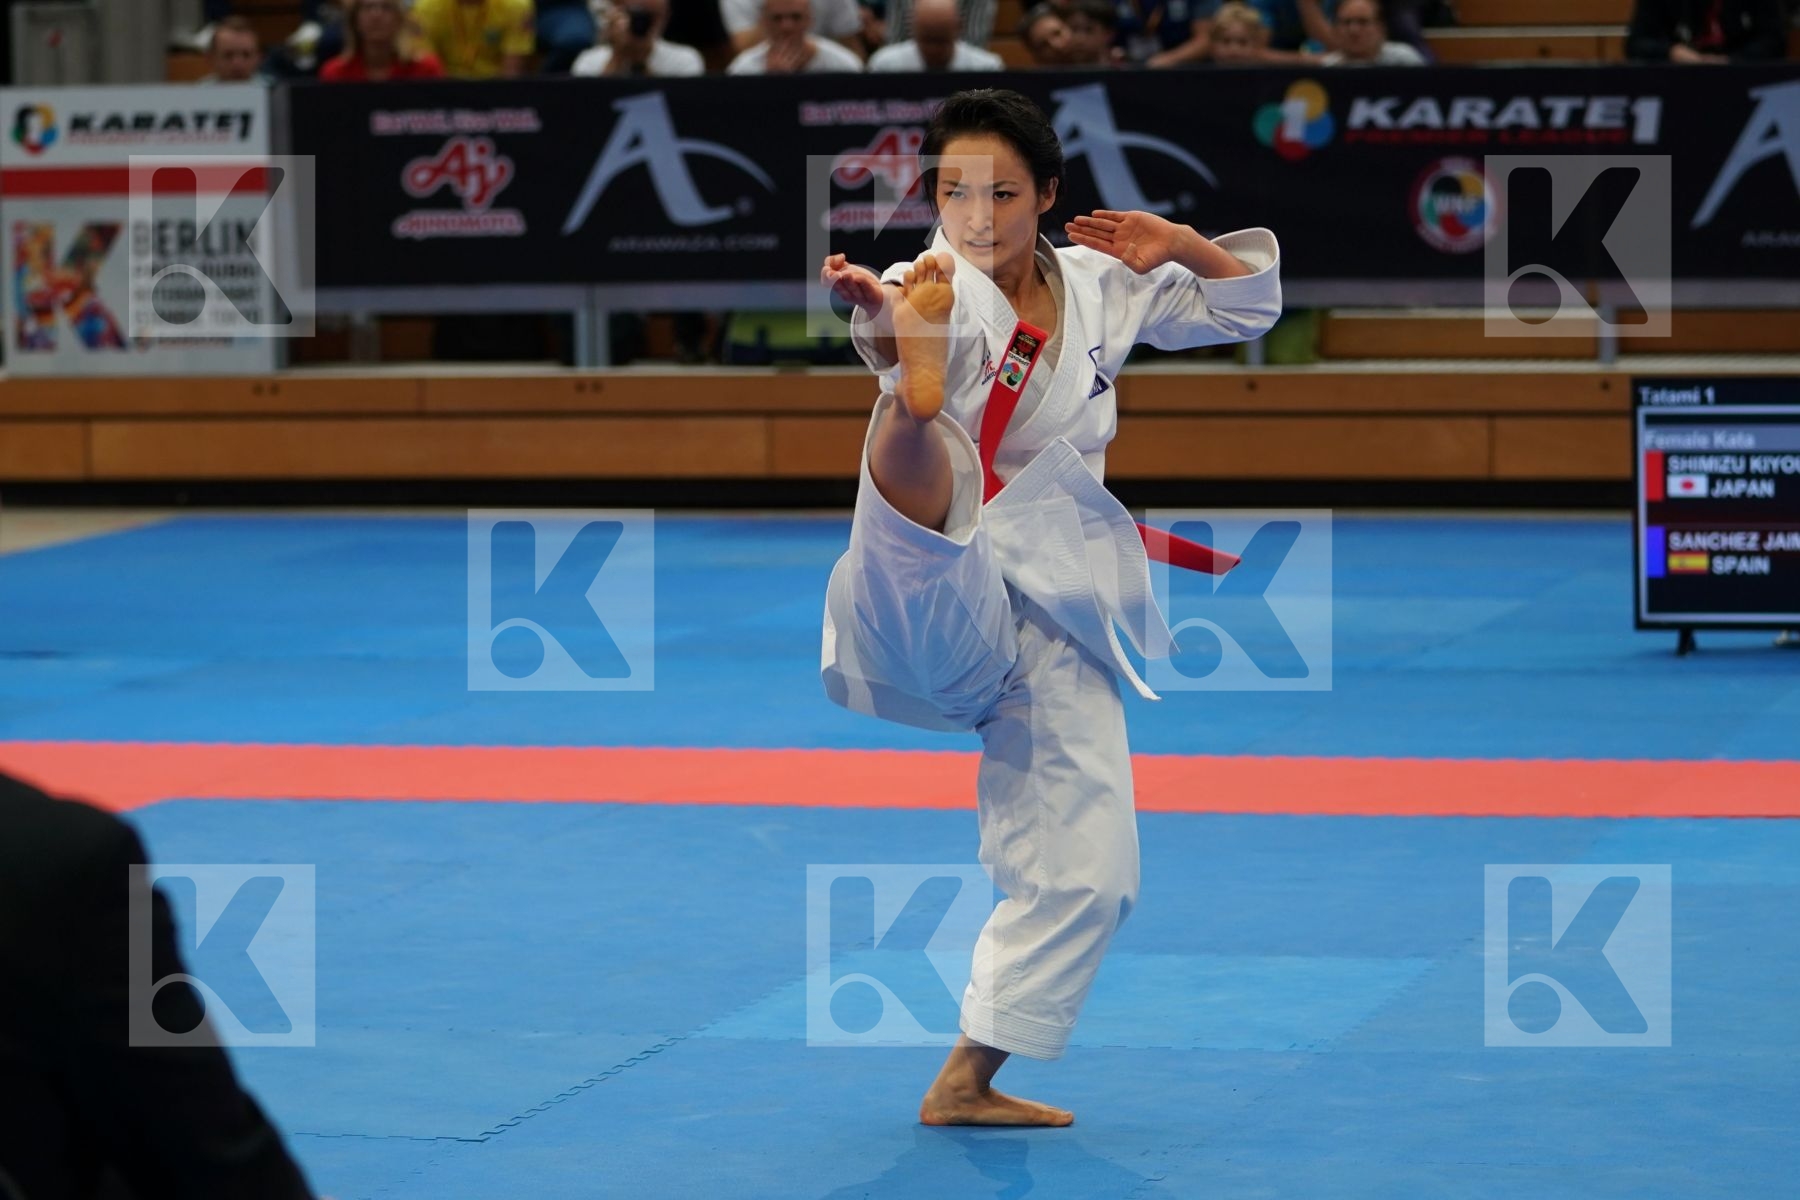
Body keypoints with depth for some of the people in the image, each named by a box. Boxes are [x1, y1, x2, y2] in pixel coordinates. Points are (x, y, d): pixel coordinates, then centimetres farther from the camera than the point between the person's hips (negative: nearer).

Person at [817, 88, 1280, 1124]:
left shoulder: (1096, 287, 9)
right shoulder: (948, 291, -9)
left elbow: (1246, 303, 21)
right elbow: (909, 318, -35)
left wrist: (1181, 247, 0)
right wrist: (888, 318, -60)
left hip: (1054, 616, 6)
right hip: (947, 608, -6)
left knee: (1087, 874, 7)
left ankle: (968, 1081, 19)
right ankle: (913, 408, -78)